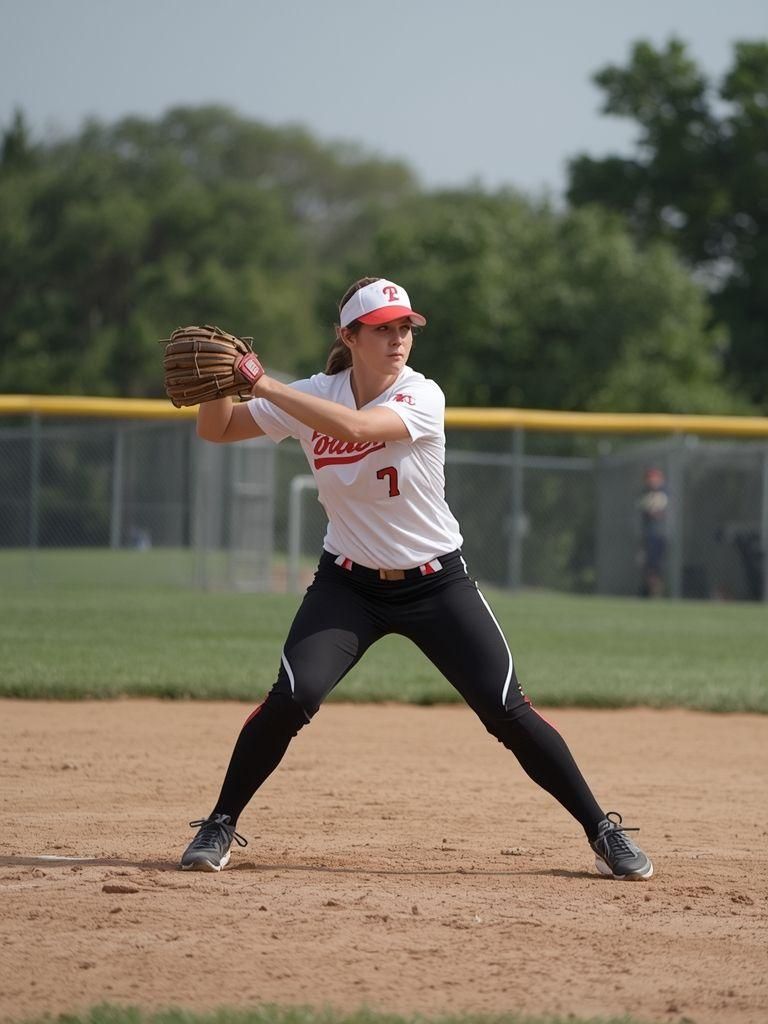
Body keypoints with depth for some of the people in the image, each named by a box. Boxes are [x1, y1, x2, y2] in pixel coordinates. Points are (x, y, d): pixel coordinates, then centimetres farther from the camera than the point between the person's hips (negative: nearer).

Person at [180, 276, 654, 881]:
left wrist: (263, 385, -35)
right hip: (348, 585, 2)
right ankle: (220, 826, -3)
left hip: (436, 583, -2)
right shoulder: (313, 397, -6)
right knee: (292, 698, -20)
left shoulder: (421, 399, -18)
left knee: (509, 712, -7)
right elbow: (216, 430, -2)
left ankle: (603, 832, 5)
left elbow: (353, 427, -36)